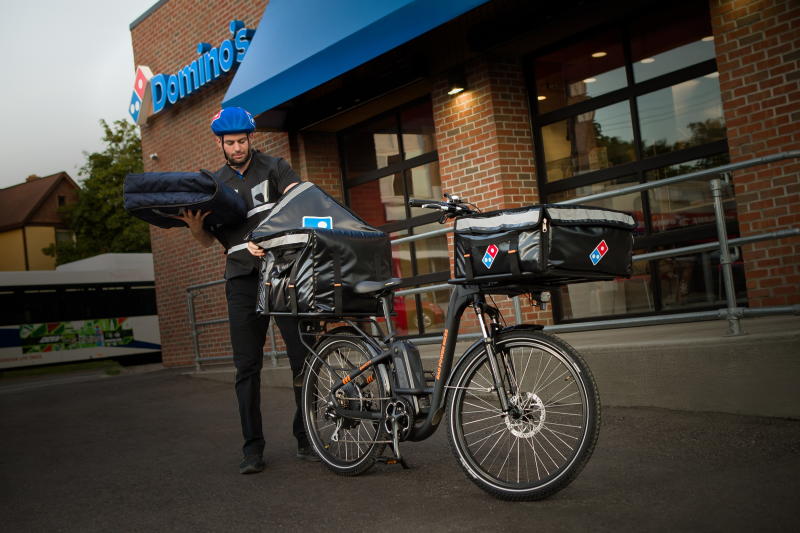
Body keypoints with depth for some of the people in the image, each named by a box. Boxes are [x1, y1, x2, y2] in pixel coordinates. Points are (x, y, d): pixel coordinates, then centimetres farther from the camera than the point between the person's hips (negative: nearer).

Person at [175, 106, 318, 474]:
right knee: (247, 366, 1)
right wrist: (194, 227, -7)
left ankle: (305, 439, 8)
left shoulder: (274, 168, 8)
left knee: (303, 356, -4)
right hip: (242, 278, 3)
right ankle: (253, 447, 9)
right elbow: (209, 240, 17)